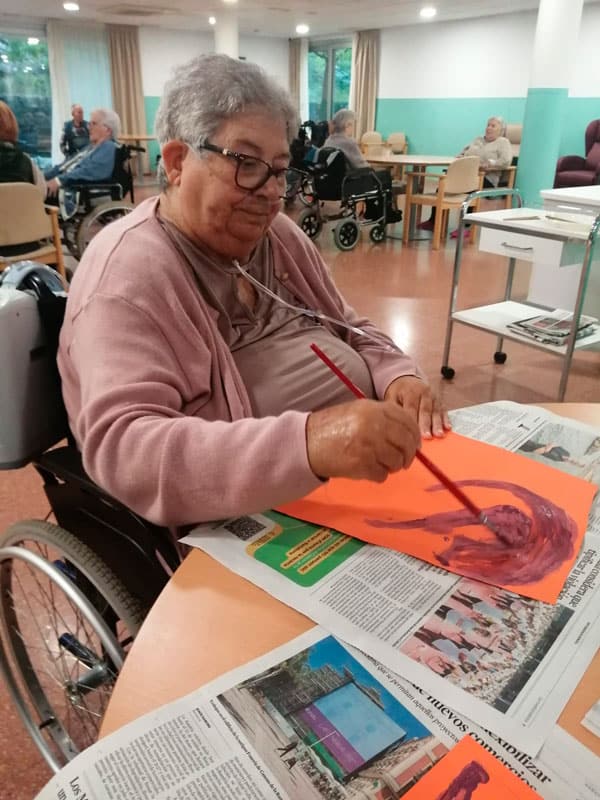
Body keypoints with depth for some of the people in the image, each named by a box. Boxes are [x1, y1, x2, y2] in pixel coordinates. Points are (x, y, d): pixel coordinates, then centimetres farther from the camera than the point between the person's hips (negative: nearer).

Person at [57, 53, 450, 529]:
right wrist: (305, 443, -42)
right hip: (260, 522, -8)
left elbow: (350, 330, 16)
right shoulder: (127, 275, -17)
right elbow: (120, 447, -29)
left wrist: (397, 375, -7)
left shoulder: (279, 235, 8)